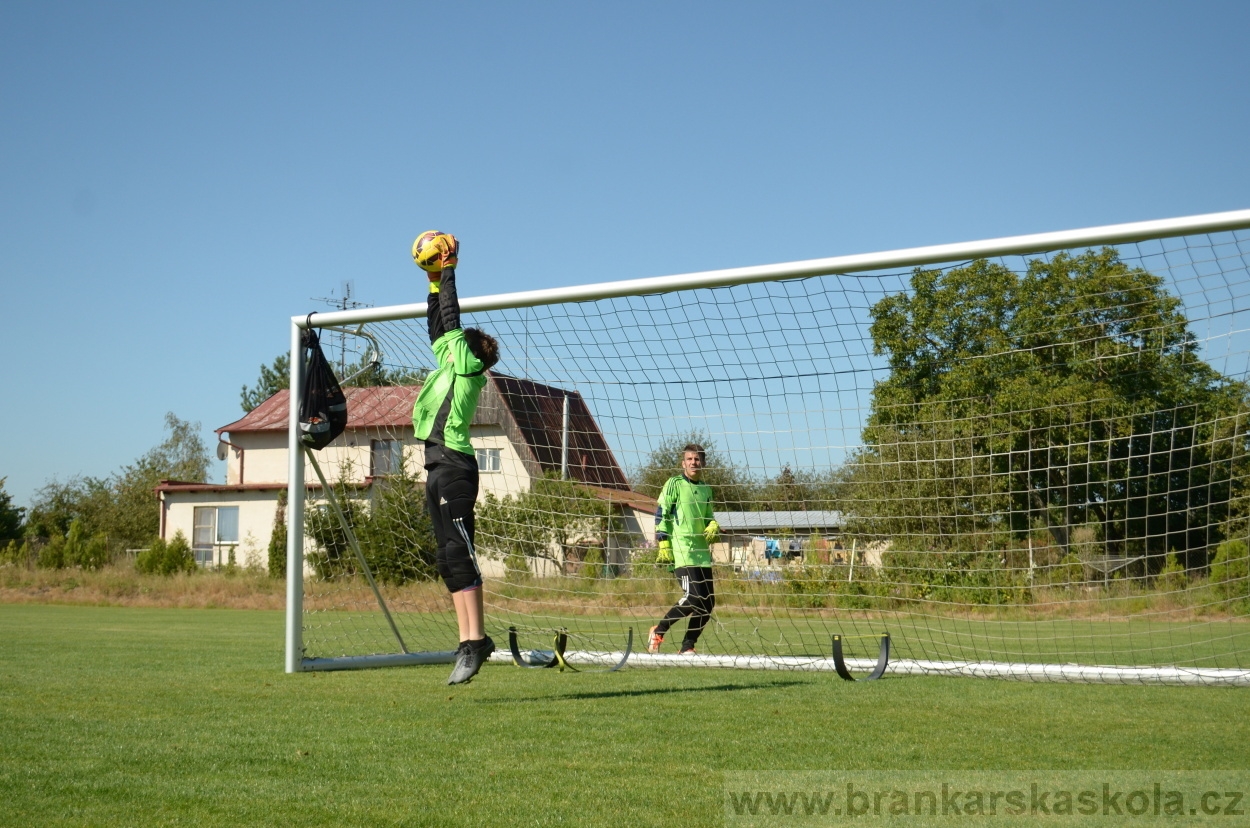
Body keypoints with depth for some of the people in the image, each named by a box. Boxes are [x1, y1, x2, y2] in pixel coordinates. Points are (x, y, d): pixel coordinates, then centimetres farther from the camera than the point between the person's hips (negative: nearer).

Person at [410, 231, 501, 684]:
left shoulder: (466, 364, 0)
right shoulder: (450, 366, 21)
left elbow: (452, 320, 0)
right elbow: (437, 328, 31)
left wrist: (449, 273, 11)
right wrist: (435, 283, 31)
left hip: (454, 464, -9)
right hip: (439, 466, 9)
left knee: (458, 550, -15)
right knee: (449, 558, 5)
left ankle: (475, 639, -18)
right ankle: (468, 640, 4)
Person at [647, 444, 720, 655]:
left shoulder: (706, 489, 17)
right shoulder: (674, 484, -1)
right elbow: (661, 514, -3)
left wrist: (713, 526, 5)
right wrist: (664, 545, -11)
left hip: (702, 551, 7)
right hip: (681, 552, -7)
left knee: (708, 602, 3)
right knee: (693, 597, -19)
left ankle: (687, 647, 13)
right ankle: (658, 632, -1)